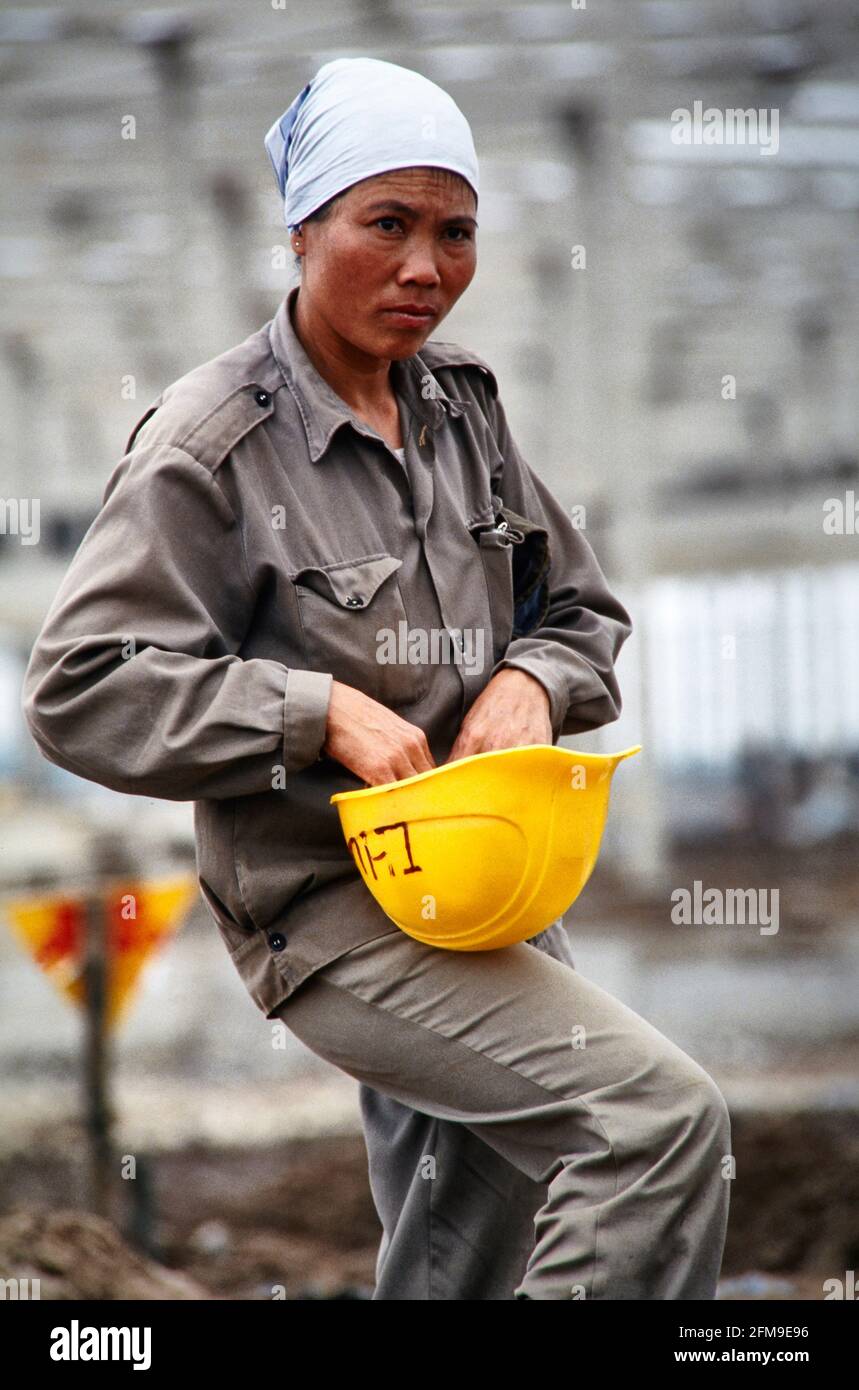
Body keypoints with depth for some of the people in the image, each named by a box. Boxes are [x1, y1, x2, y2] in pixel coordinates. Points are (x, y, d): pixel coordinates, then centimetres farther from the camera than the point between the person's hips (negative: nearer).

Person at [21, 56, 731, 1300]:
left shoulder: (463, 405, 8)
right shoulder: (212, 444, -12)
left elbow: (581, 609, 17)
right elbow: (83, 692, -16)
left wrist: (528, 682, -6)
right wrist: (322, 711, -23)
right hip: (330, 907, -8)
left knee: (462, 1264, 17)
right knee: (660, 1116, -25)